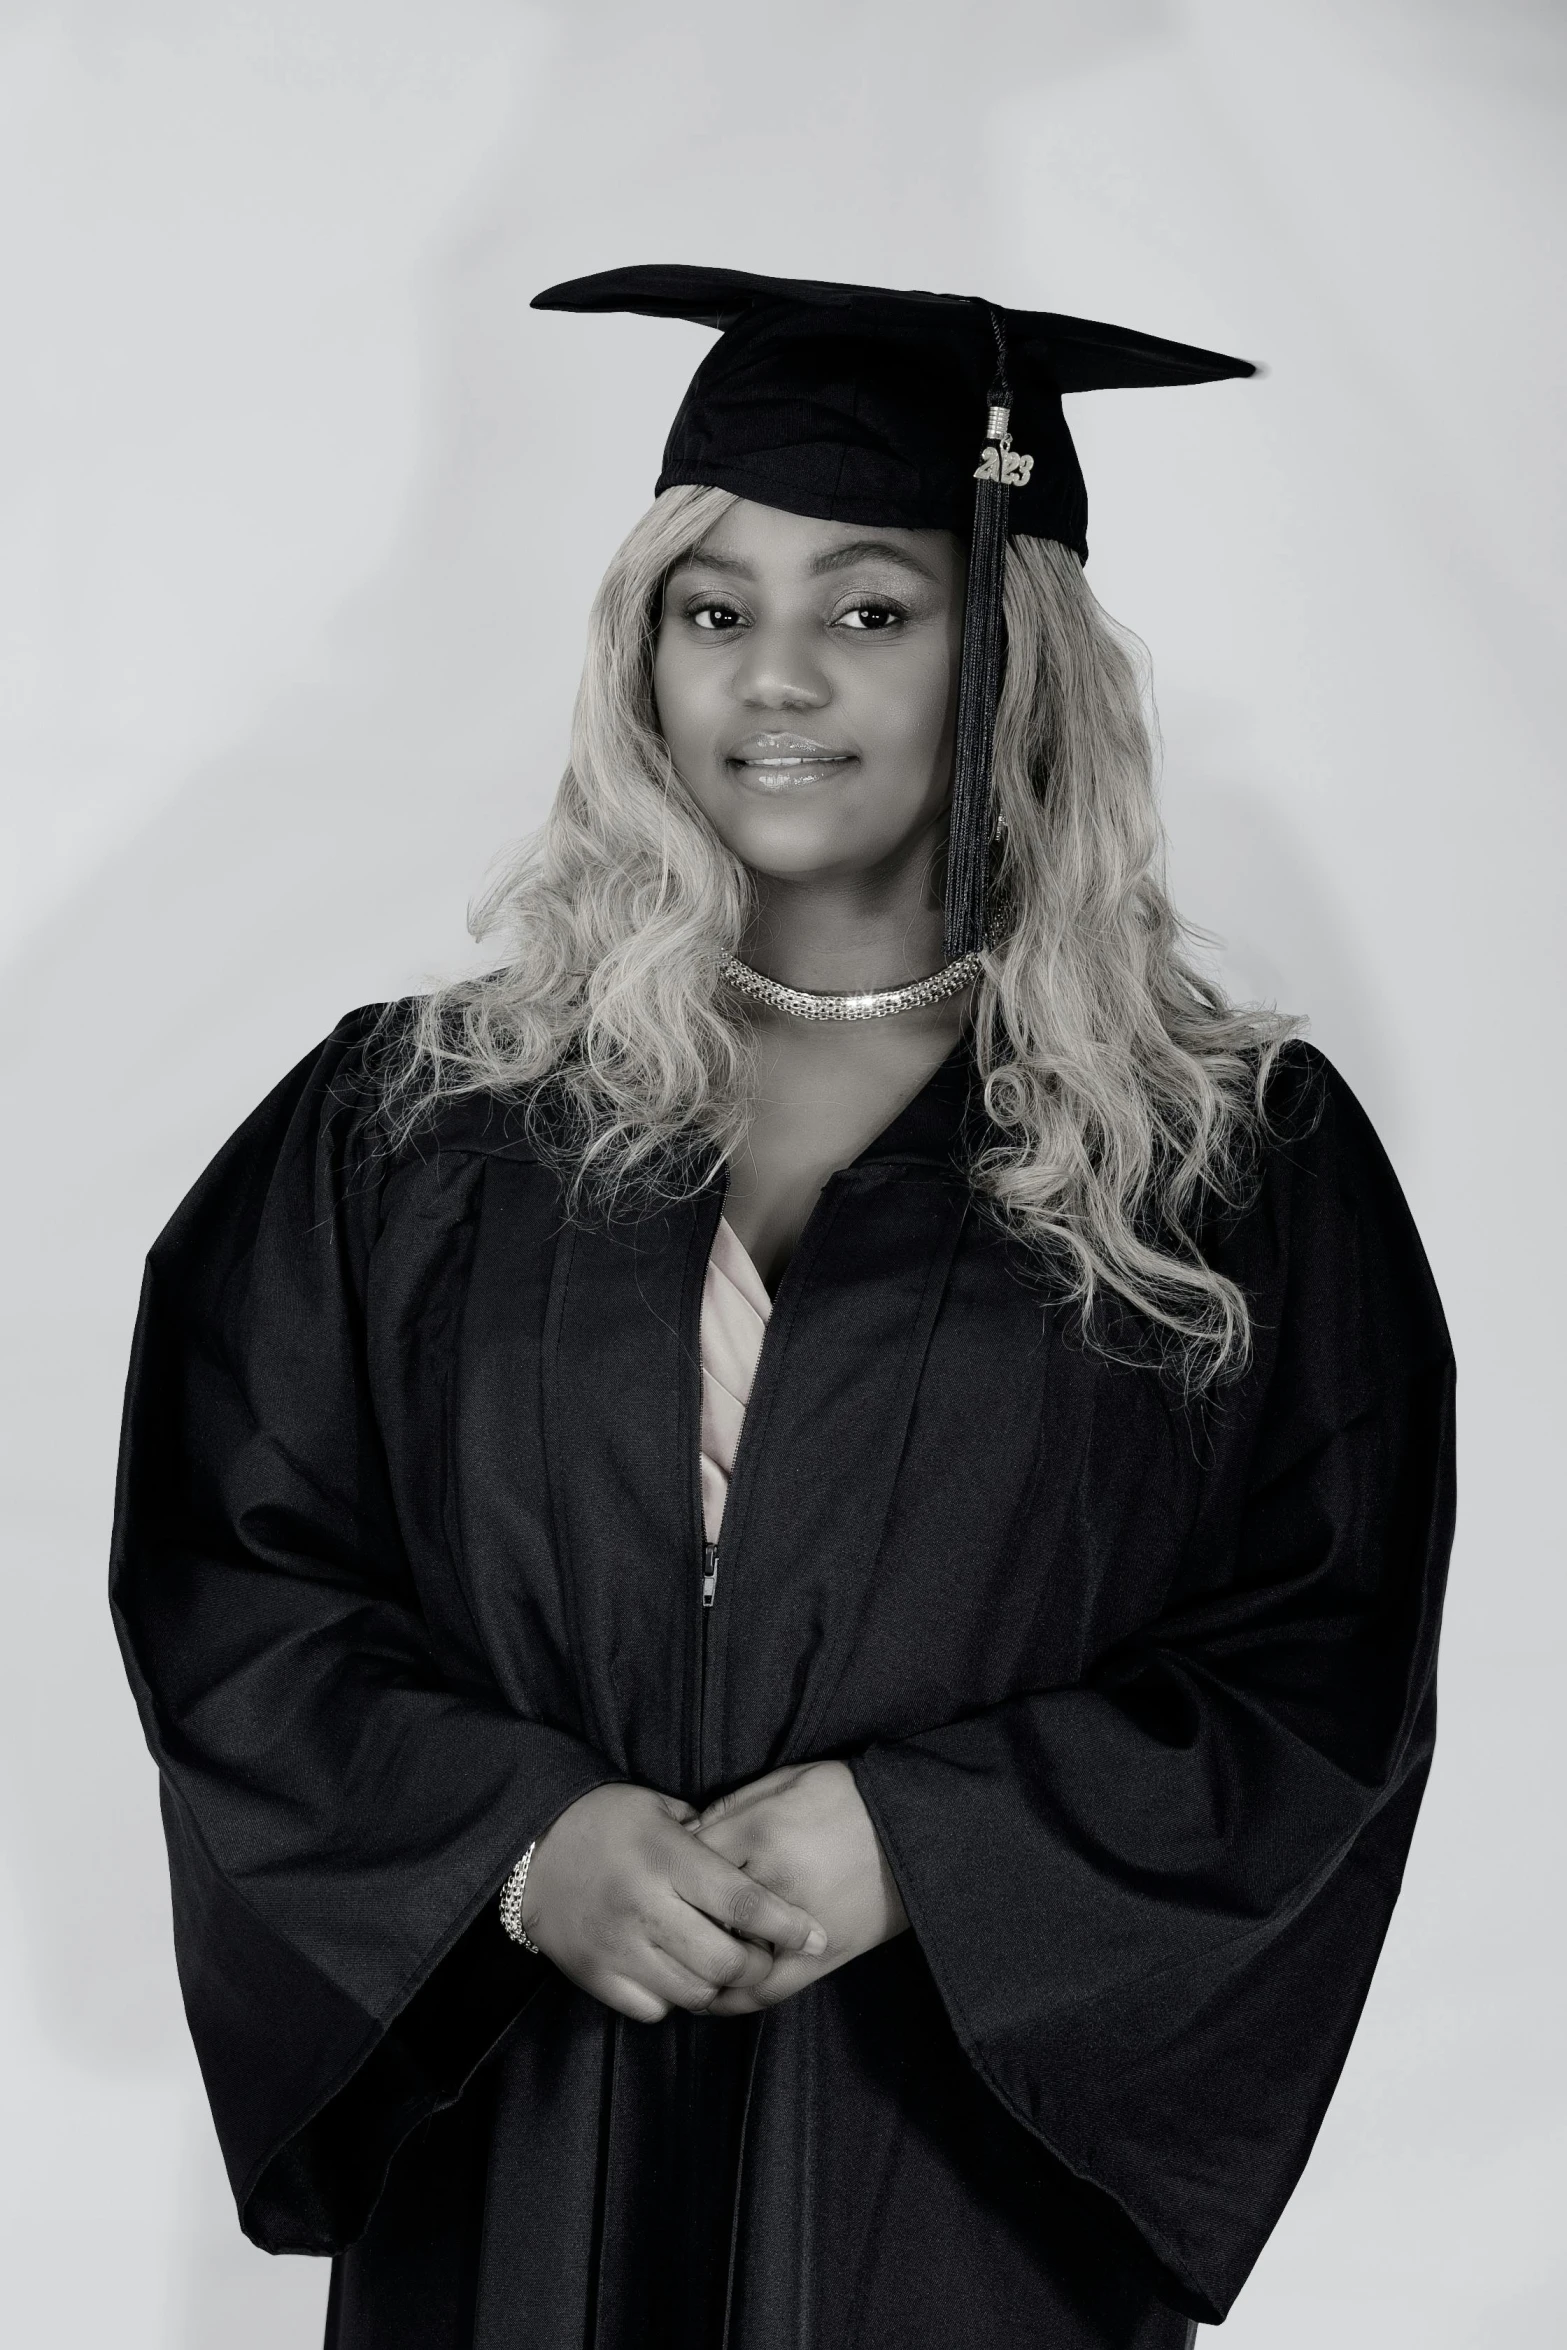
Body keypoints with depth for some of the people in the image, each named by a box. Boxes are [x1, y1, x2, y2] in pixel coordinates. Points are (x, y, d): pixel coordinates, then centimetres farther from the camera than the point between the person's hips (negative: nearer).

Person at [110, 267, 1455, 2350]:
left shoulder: (1243, 1164, -3)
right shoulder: (421, 1129, 1)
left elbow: (1324, 1677, -4)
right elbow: (227, 1576, 0)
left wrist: (925, 1843, -16)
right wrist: (516, 1838, -14)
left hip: (975, 2164, -1)